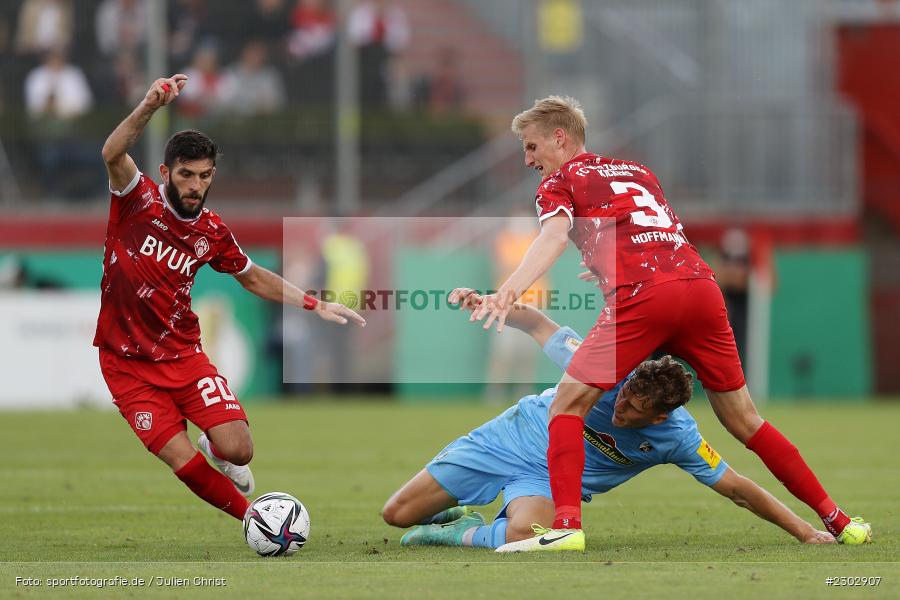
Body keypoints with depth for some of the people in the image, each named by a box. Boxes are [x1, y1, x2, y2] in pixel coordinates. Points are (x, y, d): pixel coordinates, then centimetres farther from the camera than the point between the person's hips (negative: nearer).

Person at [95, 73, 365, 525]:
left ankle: (215, 445, 27)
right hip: (127, 364, -3)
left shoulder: (212, 232, 1)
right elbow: (112, 155, -33)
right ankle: (251, 517, 14)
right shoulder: (139, 199, -12)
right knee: (183, 462, -13)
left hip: (182, 355, 3)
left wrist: (315, 305, 11)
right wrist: (148, 108, -50)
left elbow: (253, 278, 19)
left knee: (238, 452, -12)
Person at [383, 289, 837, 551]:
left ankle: (464, 533, -9)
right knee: (396, 513, -3)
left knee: (524, 535, -40)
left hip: (549, 480, -1)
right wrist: (488, 303, -23)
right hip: (514, 435, 1)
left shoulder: (677, 437, -22)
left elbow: (737, 489, -16)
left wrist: (804, 531, -19)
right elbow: (539, 326, -8)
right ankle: (459, 514, 29)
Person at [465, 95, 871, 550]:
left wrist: (507, 291, -23)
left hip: (641, 298, -6)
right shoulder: (638, 172, 31)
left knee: (567, 406, 3)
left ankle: (567, 524, -15)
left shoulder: (559, 183, 13)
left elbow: (553, 236, -8)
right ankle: (838, 521, 16)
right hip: (701, 285, 6)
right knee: (743, 421, 16)